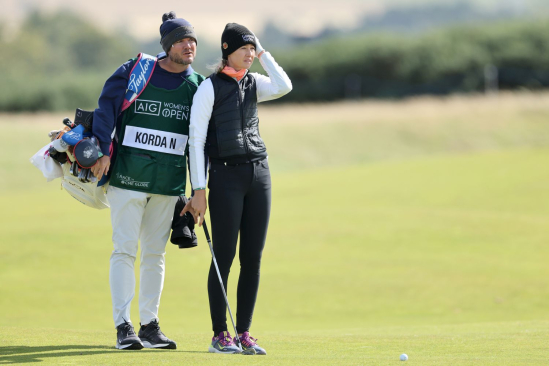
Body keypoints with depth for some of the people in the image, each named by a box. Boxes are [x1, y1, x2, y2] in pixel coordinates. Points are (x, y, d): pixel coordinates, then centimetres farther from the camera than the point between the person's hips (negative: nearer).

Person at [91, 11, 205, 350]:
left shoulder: (198, 86, 8)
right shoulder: (134, 72, -3)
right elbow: (107, 107, -4)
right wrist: (101, 151, -15)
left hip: (170, 183, 4)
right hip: (128, 178, -4)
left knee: (155, 254, 8)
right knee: (125, 250, -5)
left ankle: (150, 325, 14)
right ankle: (123, 326, -4)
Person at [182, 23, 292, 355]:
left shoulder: (253, 84, 13)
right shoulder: (209, 88, -2)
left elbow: (284, 87, -8)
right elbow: (196, 140, -5)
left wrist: (263, 53, 0)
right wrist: (199, 190, -11)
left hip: (259, 174, 5)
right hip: (226, 175, -5)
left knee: (252, 259, 3)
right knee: (224, 257, -6)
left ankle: (244, 333, 8)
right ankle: (220, 335, -1)